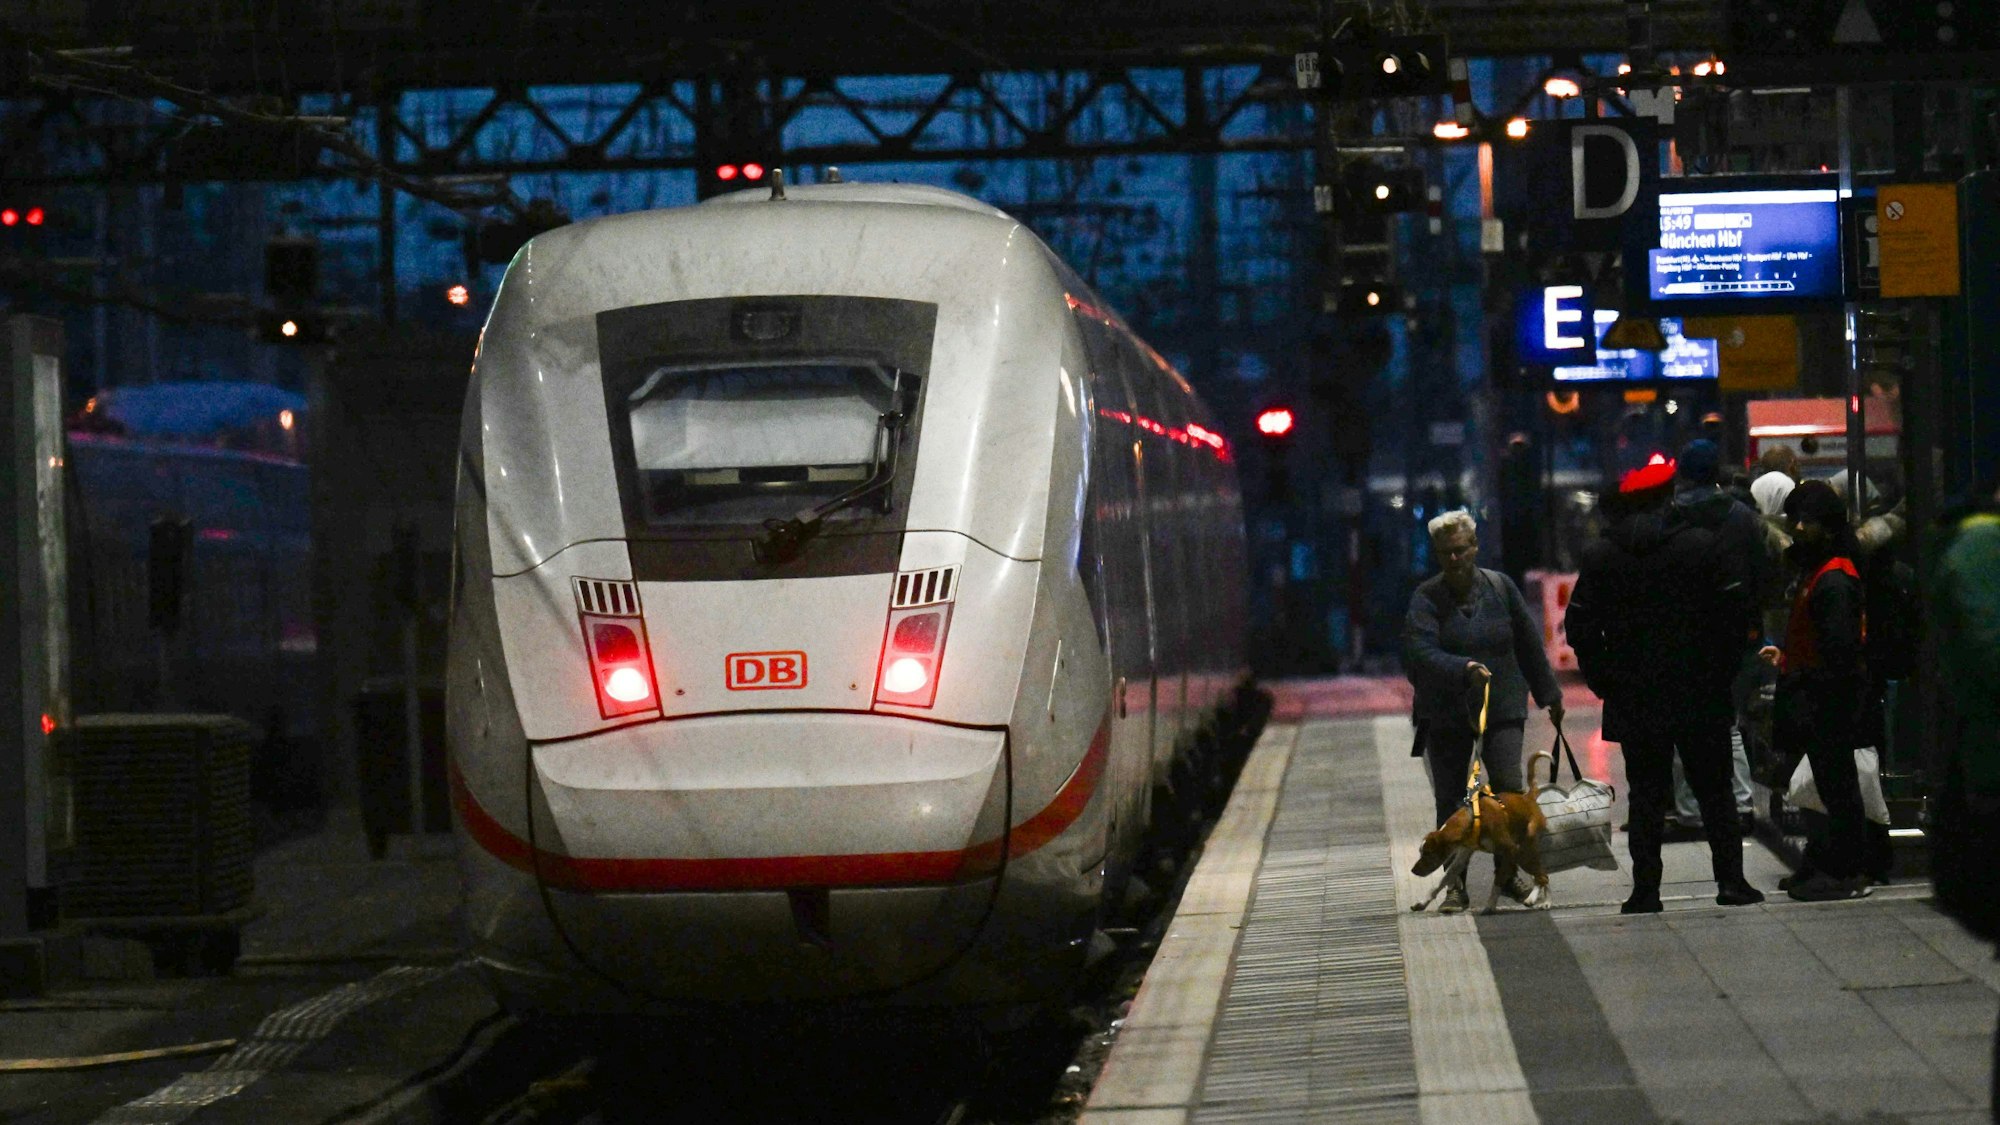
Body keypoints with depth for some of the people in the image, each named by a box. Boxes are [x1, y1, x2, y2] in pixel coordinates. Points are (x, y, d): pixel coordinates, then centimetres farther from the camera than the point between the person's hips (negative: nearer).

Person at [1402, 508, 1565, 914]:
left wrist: (1549, 694, 19)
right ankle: (1455, 884, 8)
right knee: (1450, 800, 1)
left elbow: (1529, 643, 13)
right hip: (1446, 713, -1)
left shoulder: (1500, 587, 3)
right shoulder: (1426, 598, -6)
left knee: (1509, 790, -10)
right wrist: (1464, 669, -35)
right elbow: (1421, 652, -20)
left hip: (1502, 708, 1)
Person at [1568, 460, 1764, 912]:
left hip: (1633, 700, 1)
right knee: (1714, 790, 7)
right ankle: (1730, 880, 2)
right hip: (1700, 695, -1)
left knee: (1646, 794, 5)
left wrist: (1605, 681, 6)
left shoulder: (1599, 556, 1)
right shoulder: (1703, 544, -4)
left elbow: (1580, 626, 0)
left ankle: (1645, 889, 1)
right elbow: (1734, 614, -6)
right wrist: (1723, 672, 4)